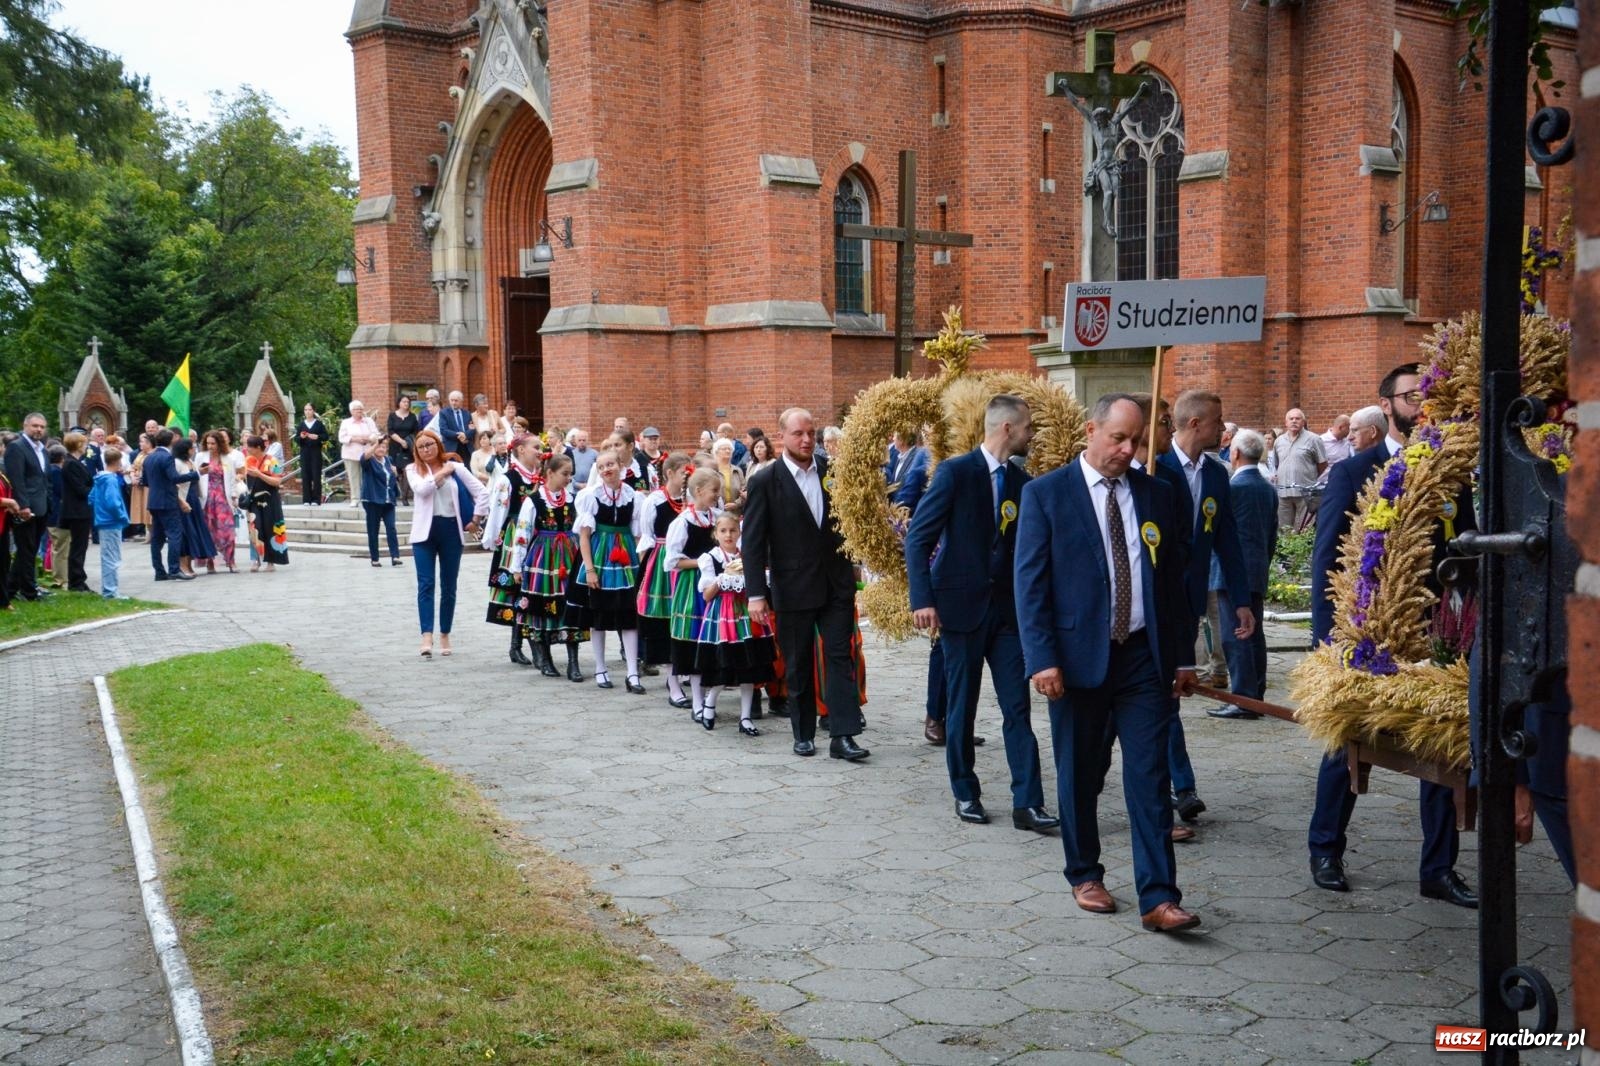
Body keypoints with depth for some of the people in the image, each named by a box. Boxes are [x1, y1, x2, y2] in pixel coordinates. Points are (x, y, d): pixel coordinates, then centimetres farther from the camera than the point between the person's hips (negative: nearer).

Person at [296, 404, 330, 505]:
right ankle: (307, 499, 5)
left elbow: (326, 436, 1)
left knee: (316, 475, -3)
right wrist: (300, 437, -11)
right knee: (305, 475, 0)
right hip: (305, 452, 2)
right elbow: (296, 439, 9)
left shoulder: (319, 423, 3)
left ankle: (316, 499, 0)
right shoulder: (301, 424, 9)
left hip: (316, 452, -2)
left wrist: (317, 437, -16)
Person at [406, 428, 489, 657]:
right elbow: (422, 489, -17)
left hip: (451, 530, 1)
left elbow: (482, 493, 4)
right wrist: (443, 472, -7)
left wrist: (475, 521, -1)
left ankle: (445, 634, 17)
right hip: (425, 531, -1)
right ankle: (427, 636, -15)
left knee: (449, 586, 7)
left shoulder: (455, 467, 6)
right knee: (426, 584, -9)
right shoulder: (413, 470, 5)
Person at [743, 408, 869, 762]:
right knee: (798, 665, 8)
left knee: (840, 657, -1)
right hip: (793, 588, -2)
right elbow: (753, 542, -6)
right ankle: (803, 733, 20)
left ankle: (843, 735, 0)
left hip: (836, 583, 2)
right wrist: (756, 594, -11)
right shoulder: (764, 482, -5)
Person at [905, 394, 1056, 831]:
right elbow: (918, 538, -10)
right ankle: (965, 794, 20)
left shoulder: (1022, 482, 7)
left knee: (1017, 708, 0)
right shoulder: (955, 472, -8)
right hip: (961, 604, -4)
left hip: (1007, 607, 4)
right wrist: (922, 599, -17)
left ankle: (1027, 802, 2)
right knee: (961, 706, 6)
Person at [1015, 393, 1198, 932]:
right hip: (1078, 655, -2)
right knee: (1079, 776, 11)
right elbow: (1030, 582, -6)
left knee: (1150, 776, -2)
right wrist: (1042, 658, -14)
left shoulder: (1157, 494, 7)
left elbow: (1175, 577, 12)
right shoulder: (1045, 494, -3)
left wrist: (1182, 654, 9)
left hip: (1144, 656, 2)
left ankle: (1158, 898, -1)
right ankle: (1085, 875, 28)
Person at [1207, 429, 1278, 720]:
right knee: (1255, 634, 12)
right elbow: (1272, 535, 16)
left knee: (1235, 637, -7)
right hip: (1258, 572, 8)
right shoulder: (1269, 490, 11)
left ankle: (1243, 699, -8)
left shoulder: (1232, 487, -13)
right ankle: (1256, 695, 17)